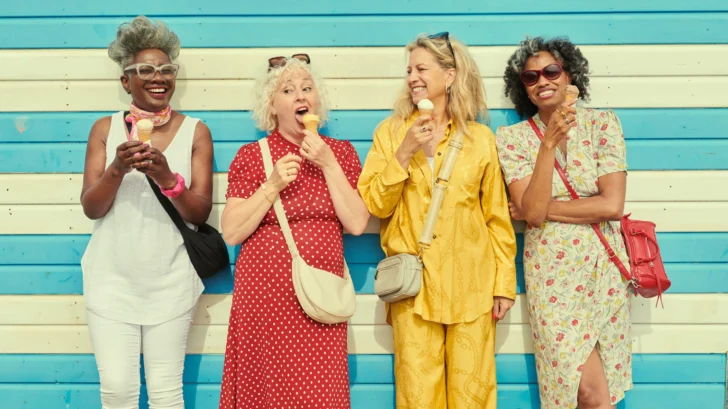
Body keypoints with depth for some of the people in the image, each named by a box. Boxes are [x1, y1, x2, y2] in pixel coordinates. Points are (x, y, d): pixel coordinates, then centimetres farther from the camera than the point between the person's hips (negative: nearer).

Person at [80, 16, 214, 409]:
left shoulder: (195, 131, 1)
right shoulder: (105, 128, 3)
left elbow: (200, 212, -3)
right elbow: (90, 208, -1)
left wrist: (167, 177, -22)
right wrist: (117, 169, -20)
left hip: (170, 281, -1)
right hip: (111, 278, 1)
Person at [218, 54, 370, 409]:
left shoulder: (340, 152, 7)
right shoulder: (250, 156, 1)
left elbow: (357, 224, -3)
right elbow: (231, 233, -5)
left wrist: (328, 165, -8)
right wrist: (273, 185, -14)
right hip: (264, 294, -1)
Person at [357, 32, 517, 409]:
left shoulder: (481, 137, 3)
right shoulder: (391, 131, 4)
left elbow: (497, 218, 4)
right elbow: (374, 206, -3)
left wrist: (505, 282, 2)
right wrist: (403, 153, -13)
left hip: (471, 285, 0)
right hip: (413, 285, 0)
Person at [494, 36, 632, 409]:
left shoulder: (602, 123, -2)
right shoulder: (512, 138, -3)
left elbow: (612, 205, -11)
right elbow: (532, 212, -15)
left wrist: (542, 208, -10)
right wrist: (549, 142, -22)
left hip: (603, 267, 2)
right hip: (552, 271, -1)